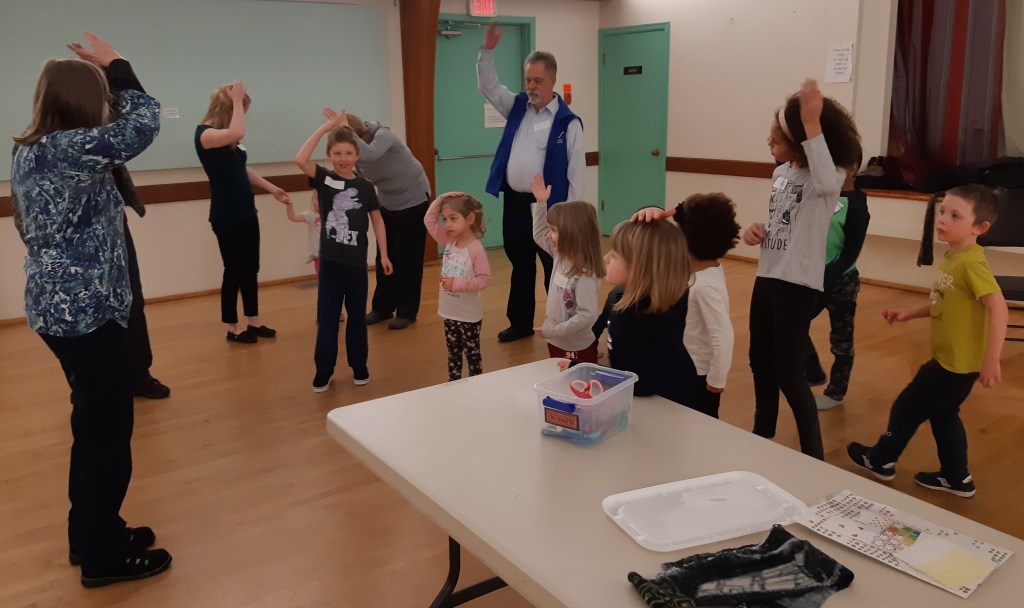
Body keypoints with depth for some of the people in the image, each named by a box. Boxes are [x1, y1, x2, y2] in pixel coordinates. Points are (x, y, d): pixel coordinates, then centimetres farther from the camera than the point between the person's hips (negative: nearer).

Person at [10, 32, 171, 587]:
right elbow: (144, 122, -19)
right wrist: (115, 66, -7)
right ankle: (103, 556, 13)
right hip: (86, 310, -10)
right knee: (109, 428, 0)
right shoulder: (68, 148, -19)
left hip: (58, 305, 10)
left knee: (93, 423, 19)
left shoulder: (29, 151, 11)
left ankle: (89, 534, 32)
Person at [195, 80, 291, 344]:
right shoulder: (205, 134, -15)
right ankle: (232, 329, 14)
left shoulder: (228, 137, 11)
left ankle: (254, 323, 23)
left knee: (251, 269, 13)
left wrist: (272, 188, 19)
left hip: (247, 212, 9)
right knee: (234, 271, 0)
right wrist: (236, 99, -23)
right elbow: (237, 133, -35)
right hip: (226, 217, -9)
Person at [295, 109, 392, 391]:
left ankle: (359, 367, 27)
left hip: (356, 262, 1)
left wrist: (384, 255, 2)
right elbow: (300, 159, -21)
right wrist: (325, 126, -20)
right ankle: (323, 372, 17)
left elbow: (377, 221, 6)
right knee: (326, 319, 5)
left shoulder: (365, 186, -1)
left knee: (357, 316, 13)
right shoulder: (323, 179, -4)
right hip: (330, 262, -1)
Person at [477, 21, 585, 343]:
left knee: (556, 271, 2)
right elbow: (488, 85, 10)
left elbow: (576, 171, -9)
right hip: (514, 202, 6)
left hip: (548, 206, -5)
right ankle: (520, 323, 29)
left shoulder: (568, 122, -8)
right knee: (520, 268, 16)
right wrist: (487, 50, -6)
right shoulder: (517, 107, 8)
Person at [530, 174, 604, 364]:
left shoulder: (584, 276, -28)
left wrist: (553, 331, -26)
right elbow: (539, 235, 14)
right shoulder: (561, 256, -2)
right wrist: (540, 203, 6)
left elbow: (587, 316, -30)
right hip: (557, 344, 9)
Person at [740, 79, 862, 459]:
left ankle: (813, 457, 13)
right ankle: (763, 434, 38)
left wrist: (812, 123, -43)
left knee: (788, 372, -4)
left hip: (798, 283, -8)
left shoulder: (830, 178, -15)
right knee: (760, 361, 18)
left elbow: (824, 183, -42)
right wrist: (757, 230, -2)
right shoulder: (781, 173, 8)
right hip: (767, 277, 8)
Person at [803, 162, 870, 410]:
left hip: (841, 281, -7)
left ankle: (836, 392, 23)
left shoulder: (856, 205, -15)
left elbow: (851, 254, -18)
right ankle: (813, 374, 33)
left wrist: (826, 279, -25)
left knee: (840, 338, 8)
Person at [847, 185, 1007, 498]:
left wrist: (992, 360, -30)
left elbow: (998, 308, -29)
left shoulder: (971, 263, -24)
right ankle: (956, 478, 37)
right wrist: (907, 314, 12)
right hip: (947, 357, 9)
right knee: (942, 414, 22)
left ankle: (881, 460, 29)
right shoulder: (953, 258, 5)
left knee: (907, 408, 8)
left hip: (958, 362, -9)